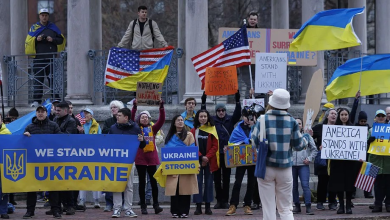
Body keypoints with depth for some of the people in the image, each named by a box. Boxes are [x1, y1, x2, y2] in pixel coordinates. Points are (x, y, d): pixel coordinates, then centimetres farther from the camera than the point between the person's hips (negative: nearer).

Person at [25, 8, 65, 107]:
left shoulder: (53, 27, 11)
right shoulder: (34, 27, 8)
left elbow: (61, 40, 9)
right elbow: (28, 41, 5)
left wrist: (53, 40, -9)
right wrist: (36, 39, -13)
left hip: (51, 58, 1)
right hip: (38, 58, -1)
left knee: (53, 79, 1)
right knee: (38, 80, -4)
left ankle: (56, 99, 5)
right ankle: (36, 100, -5)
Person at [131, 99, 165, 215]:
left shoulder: (153, 128, 9)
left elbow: (162, 120, 0)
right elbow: (131, 119, -8)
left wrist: (161, 107, -10)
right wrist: (134, 107, -18)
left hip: (152, 158, 1)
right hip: (140, 158, -1)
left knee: (153, 181, 3)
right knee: (142, 182, 3)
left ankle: (156, 205, 8)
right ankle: (143, 206, 6)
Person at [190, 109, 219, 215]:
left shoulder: (212, 130, 5)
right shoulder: (193, 131, 5)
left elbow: (215, 146, 1)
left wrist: (207, 157, -11)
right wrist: (201, 157, -12)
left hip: (209, 161, 0)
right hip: (197, 160, 0)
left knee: (208, 182, 3)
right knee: (198, 182, -3)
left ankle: (208, 206, 7)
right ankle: (198, 206, 0)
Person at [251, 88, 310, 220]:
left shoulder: (263, 120, -8)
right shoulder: (291, 121, -3)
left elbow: (255, 143, -6)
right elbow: (298, 145, 2)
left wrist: (253, 129, 13)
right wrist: (306, 136, 22)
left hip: (266, 168, -1)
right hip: (285, 169, 1)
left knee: (268, 209, 2)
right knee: (286, 209, 9)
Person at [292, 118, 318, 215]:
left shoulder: (307, 136, 7)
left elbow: (314, 150, 12)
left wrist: (309, 159, 0)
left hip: (303, 165, -1)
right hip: (291, 165, 1)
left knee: (305, 185, -11)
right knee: (293, 186, 6)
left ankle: (308, 207, -12)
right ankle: (297, 206, 16)